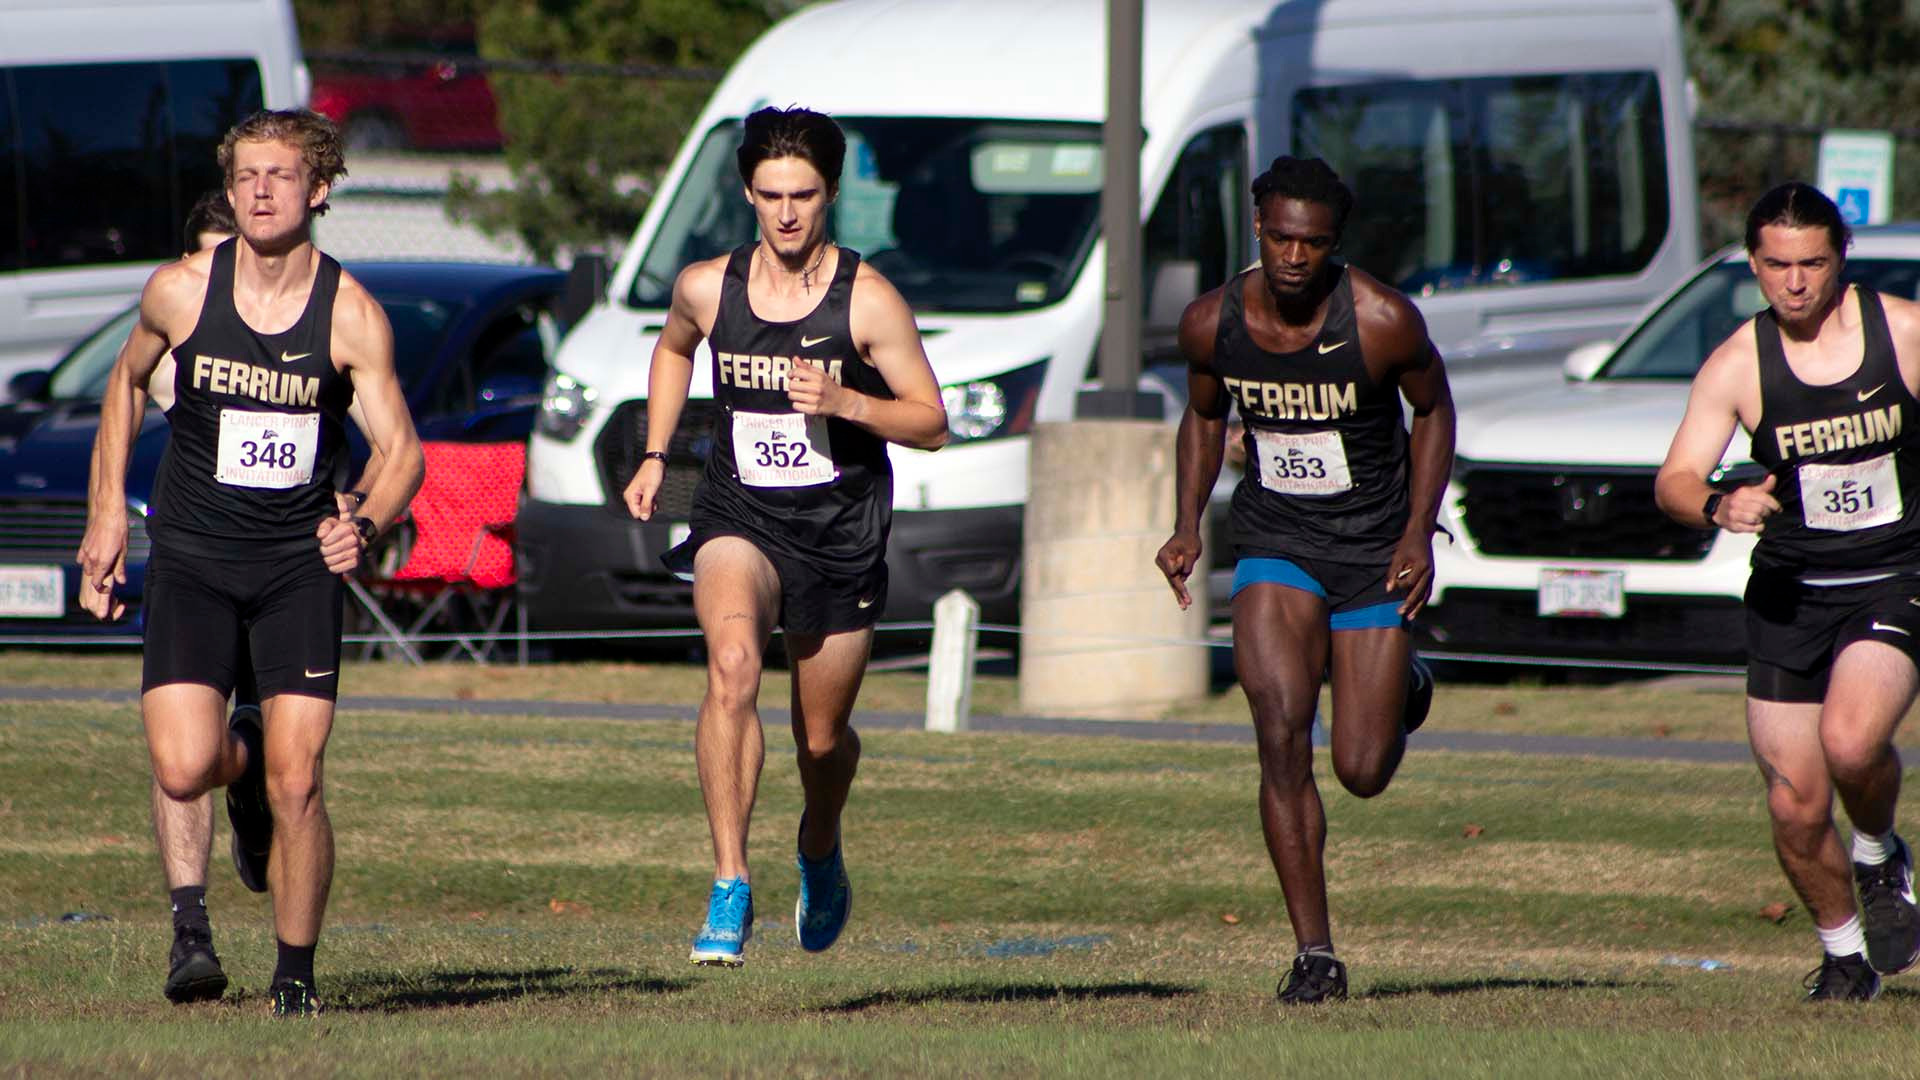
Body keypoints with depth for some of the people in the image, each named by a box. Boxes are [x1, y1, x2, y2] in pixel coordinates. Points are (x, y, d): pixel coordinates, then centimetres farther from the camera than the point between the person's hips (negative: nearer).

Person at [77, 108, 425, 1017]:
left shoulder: (352, 316, -8)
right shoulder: (179, 291, -3)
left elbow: (401, 450, -6)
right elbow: (127, 380, 16)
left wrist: (366, 523, -27)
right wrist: (107, 515, 13)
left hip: (299, 563, -1)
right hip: (190, 557, 1)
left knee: (295, 785, -10)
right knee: (182, 770, -15)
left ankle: (296, 975, 10)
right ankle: (241, 759, 23)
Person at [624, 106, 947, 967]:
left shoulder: (867, 301, -9)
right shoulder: (706, 288, -1)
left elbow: (932, 424, -6)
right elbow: (672, 349, 23)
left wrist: (845, 403, -22)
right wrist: (654, 456, 15)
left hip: (841, 531, 0)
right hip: (738, 516, 0)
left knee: (822, 736, 11)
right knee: (732, 664, -30)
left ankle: (820, 848, 48)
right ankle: (730, 888, -32)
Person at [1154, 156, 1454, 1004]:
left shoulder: (1382, 321, -18)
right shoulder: (1212, 322, -9)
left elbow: (1434, 408, 0)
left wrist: (1420, 531, -9)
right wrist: (1187, 526, -1)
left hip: (1372, 549, -1)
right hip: (1274, 544, 1)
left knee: (1364, 772, 0)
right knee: (1282, 735, -18)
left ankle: (1401, 685, 39)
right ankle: (1314, 954, -10)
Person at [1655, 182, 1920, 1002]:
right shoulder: (1737, 365, -4)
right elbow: (1674, 482, -9)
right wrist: (1719, 505, -31)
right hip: (1790, 589, 2)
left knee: (1851, 741, -28)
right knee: (1796, 808, -1)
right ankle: (1844, 954, 25)